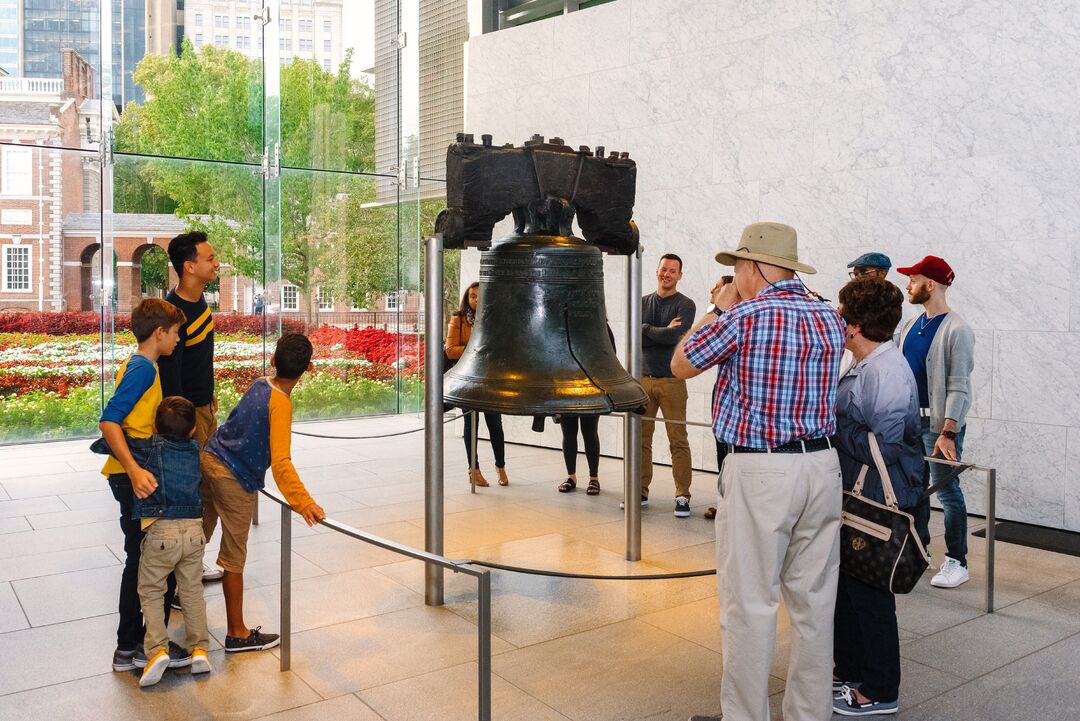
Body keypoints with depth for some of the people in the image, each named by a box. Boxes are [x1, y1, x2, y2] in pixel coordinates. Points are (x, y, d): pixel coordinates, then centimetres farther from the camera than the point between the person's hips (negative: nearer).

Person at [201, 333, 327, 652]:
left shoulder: (259, 385, 0)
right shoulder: (281, 403, -22)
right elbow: (281, 461, -30)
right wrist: (303, 502, -35)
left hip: (209, 460, 8)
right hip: (236, 481, -8)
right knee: (234, 559, 2)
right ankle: (237, 634, 13)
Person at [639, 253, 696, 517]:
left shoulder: (685, 305, 0)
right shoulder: (643, 303, 12)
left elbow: (675, 336, -18)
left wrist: (647, 329, -5)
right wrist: (664, 332, -11)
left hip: (672, 381, -4)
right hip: (643, 378, 4)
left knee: (678, 441, -3)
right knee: (641, 439, 6)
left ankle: (682, 496, 2)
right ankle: (641, 492, 16)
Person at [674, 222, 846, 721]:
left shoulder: (743, 317, -11)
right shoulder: (829, 319, 8)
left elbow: (681, 365, 2)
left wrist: (719, 309, 12)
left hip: (759, 471, -7)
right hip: (821, 464, 7)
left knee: (750, 604, 3)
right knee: (814, 600, 14)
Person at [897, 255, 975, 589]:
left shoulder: (956, 330, -12)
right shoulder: (912, 325, 11)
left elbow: (959, 386, -16)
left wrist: (948, 433, -22)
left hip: (940, 423, -8)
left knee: (947, 491, -2)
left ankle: (957, 562, 8)